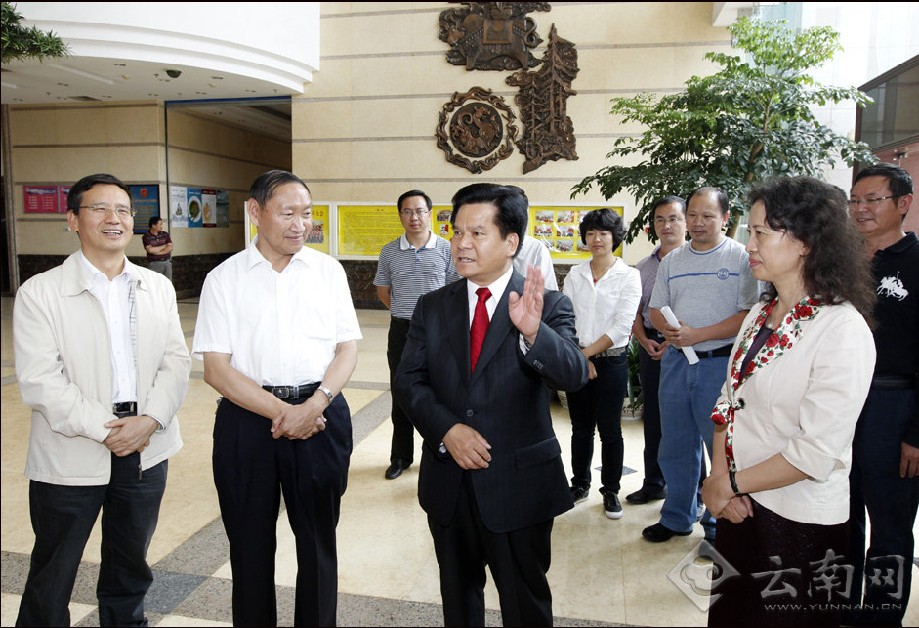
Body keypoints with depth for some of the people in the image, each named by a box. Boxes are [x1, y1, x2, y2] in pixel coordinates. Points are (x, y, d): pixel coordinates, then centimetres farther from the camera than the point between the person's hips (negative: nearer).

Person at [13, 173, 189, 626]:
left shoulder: (157, 288, 5)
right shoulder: (39, 292, -7)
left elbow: (176, 361, 0)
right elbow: (39, 381, -13)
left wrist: (150, 420, -14)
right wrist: (102, 429, -17)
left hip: (146, 449, 4)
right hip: (70, 455, -3)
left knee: (130, 564, 20)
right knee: (52, 574, 12)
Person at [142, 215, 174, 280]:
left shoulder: (165, 234, 7)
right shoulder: (146, 237, -5)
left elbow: (170, 248, -3)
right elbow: (150, 250, -17)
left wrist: (157, 252, -12)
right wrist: (164, 246, -6)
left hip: (167, 262, 4)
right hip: (153, 264, -4)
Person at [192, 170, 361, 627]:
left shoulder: (328, 271, 4)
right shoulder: (224, 278, -1)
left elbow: (348, 348, 2)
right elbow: (216, 367, -6)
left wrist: (314, 406, -13)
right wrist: (281, 411, -14)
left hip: (321, 414, 1)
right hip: (247, 419, -1)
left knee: (319, 542, 14)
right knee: (250, 546, 14)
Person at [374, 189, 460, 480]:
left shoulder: (446, 249, -4)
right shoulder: (390, 252, 1)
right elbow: (383, 290, 13)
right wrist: (403, 312, 7)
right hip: (402, 330, 2)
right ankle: (401, 457, 24)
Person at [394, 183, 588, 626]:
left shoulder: (549, 307, -9)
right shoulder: (432, 307, 1)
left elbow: (573, 375, -23)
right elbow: (409, 379, -2)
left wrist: (534, 332, -41)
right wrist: (446, 430, -18)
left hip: (519, 484, -2)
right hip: (448, 479, 3)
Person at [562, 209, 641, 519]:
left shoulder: (629, 275, -4)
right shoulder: (575, 274, 6)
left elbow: (623, 326, -11)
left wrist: (588, 352, -13)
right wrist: (578, 357, -10)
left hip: (611, 361, -3)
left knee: (609, 429, 4)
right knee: (581, 428, 12)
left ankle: (611, 490, 21)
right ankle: (580, 484, 28)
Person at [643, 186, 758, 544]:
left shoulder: (741, 258, -5)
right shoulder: (672, 260, 12)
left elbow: (749, 315, -13)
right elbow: (655, 310, 14)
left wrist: (698, 334, -18)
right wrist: (668, 328, -9)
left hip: (720, 363, -5)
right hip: (675, 362, 5)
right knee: (675, 446, 14)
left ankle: (720, 526, 19)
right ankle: (677, 518, 30)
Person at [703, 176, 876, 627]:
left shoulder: (843, 331, -19)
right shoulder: (761, 314, 3)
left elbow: (816, 452, -23)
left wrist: (731, 483, -13)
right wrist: (720, 477, -8)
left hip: (801, 524, -6)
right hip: (740, 507, 7)